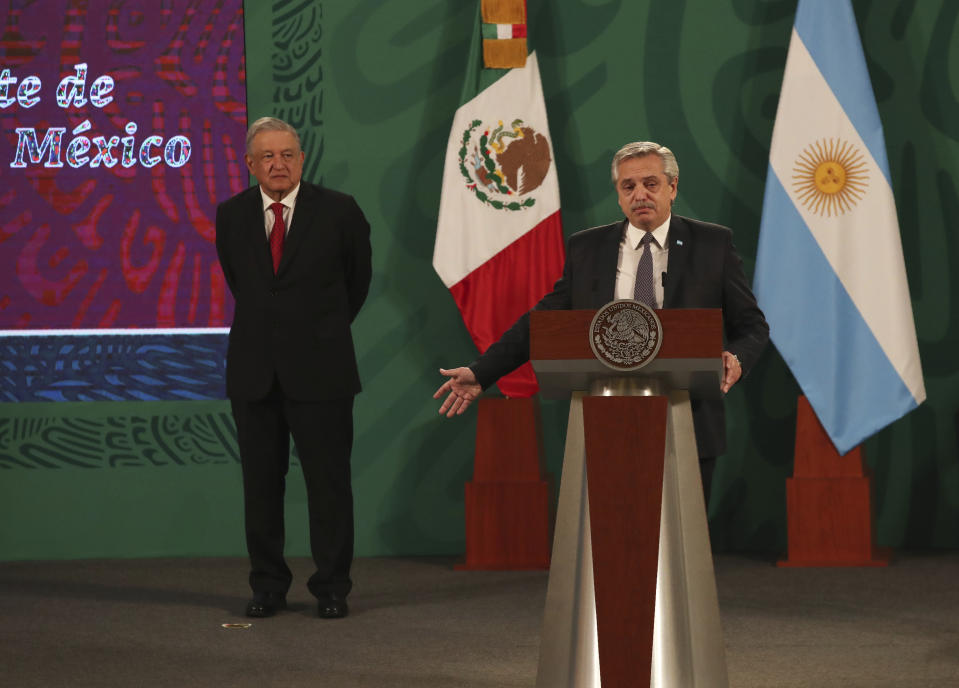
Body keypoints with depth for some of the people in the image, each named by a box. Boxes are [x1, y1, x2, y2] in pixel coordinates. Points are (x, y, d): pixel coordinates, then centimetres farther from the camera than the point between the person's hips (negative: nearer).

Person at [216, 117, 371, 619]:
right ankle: (268, 586, 16)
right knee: (260, 482, 7)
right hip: (253, 369, 3)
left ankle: (332, 588, 9)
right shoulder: (231, 215, 4)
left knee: (328, 481, 0)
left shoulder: (338, 211, -3)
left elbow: (357, 277, 12)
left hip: (319, 369, -3)